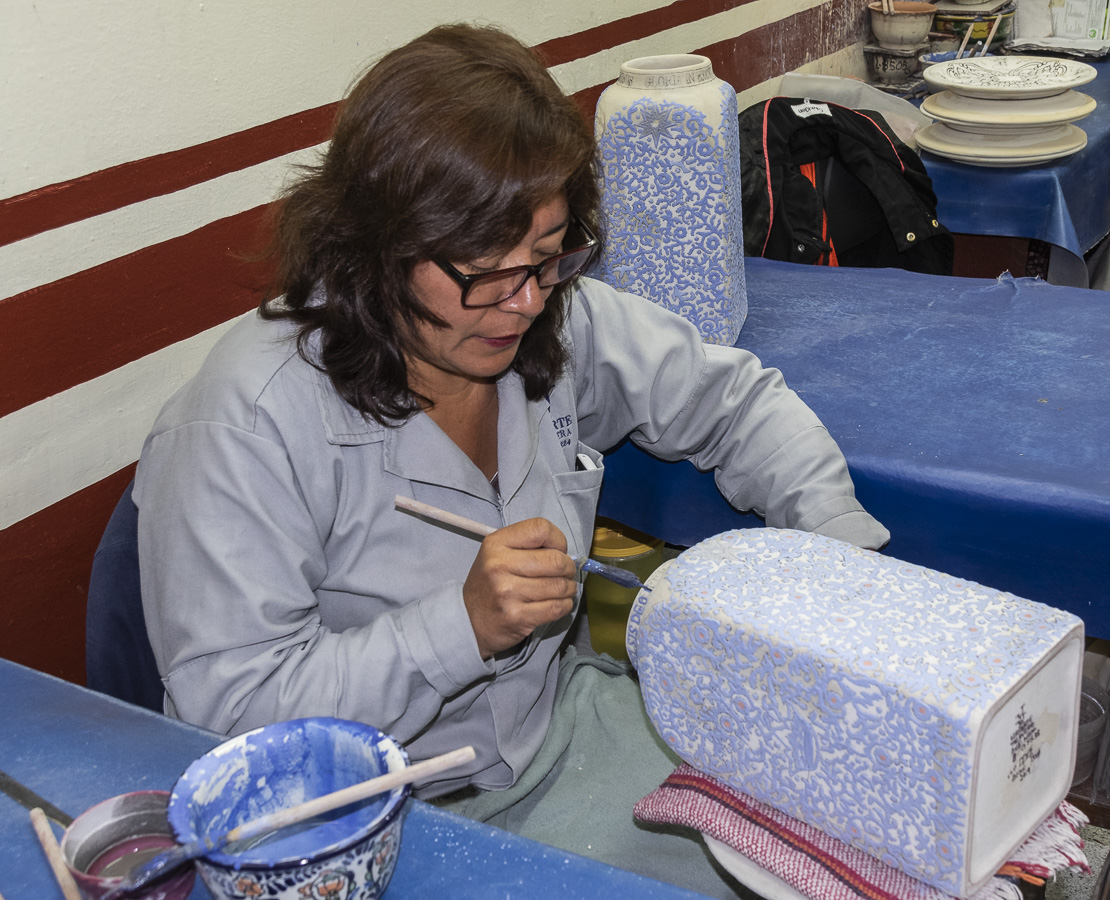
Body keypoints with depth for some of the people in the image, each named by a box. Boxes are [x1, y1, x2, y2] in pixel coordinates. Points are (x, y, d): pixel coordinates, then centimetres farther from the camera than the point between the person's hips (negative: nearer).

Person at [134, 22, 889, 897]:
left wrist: (842, 540, -6)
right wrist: (463, 627, -32)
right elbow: (227, 706, -23)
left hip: (560, 722, 5)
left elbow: (735, 398, 8)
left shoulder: (561, 320, -7)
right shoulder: (246, 423, -25)